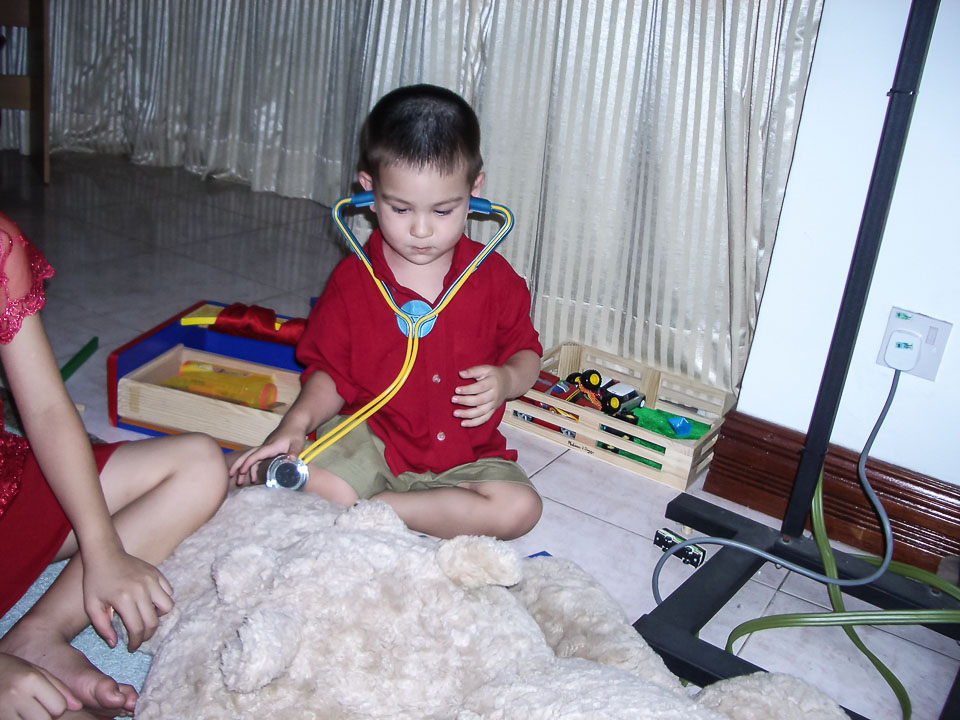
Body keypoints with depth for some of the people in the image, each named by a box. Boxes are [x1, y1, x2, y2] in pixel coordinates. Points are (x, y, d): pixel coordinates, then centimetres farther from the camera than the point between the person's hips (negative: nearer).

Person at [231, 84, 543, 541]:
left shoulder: (494, 277, -3)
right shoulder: (352, 280, -4)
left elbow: (525, 351, 7)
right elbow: (330, 373, 1)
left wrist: (508, 379, -16)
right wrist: (295, 424, -18)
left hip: (466, 457, 2)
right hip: (371, 444, -1)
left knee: (519, 508, -26)